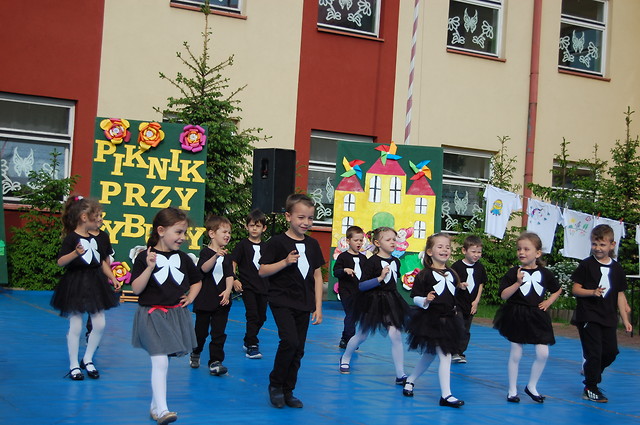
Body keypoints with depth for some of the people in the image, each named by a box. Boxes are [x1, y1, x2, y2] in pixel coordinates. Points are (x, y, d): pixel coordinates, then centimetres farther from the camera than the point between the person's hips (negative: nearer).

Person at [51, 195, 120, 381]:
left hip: (95, 284, 7)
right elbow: (60, 262, -20)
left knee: (100, 324, 4)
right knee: (75, 326, 0)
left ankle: (87, 360, 22)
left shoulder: (95, 238, 10)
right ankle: (73, 366, 13)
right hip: (75, 286, -7)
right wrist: (75, 253, -37)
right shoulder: (71, 238, -12)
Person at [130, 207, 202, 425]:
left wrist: (190, 297, 7)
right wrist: (150, 267, -23)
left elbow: (197, 281, 24)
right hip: (152, 315, -5)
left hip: (176, 315, 5)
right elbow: (136, 289, -12)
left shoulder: (183, 258, 7)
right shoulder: (145, 257, -7)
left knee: (162, 362, 13)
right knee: (159, 361, -15)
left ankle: (155, 405, 25)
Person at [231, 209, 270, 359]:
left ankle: (248, 341, 29)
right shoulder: (243, 245, -2)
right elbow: (233, 263, -3)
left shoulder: (265, 247, 10)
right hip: (247, 285, -5)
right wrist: (234, 280, -16)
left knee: (261, 317, 10)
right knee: (252, 315, -12)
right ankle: (252, 346, -7)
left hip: (263, 286, 5)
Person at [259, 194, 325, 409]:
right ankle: (275, 384, 0)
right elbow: (262, 271, -8)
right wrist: (286, 262, -21)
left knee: (298, 350, 5)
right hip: (282, 302, -5)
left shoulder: (312, 244, 8)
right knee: (290, 341, -20)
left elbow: (317, 276, 12)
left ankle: (288, 391, 19)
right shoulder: (277, 242, -7)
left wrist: (318, 307, 8)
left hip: (303, 305, 5)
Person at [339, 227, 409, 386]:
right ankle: (345, 359, 40)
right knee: (362, 336, 13)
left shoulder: (396, 261, 4)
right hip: (373, 302, -4)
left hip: (391, 301, 4)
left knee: (396, 335, -9)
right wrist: (380, 278, -26)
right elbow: (361, 286, -19)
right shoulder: (372, 261, -15)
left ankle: (400, 375, -3)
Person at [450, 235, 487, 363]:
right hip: (457, 303, -5)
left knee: (466, 330, 9)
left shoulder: (480, 267, 5)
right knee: (459, 328, -10)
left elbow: (481, 285, 8)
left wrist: (476, 301, 1)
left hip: (471, 304, 5)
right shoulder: (457, 266, -10)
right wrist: (459, 285, -28)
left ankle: (460, 353, 19)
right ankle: (454, 353, -1)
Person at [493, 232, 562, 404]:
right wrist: (517, 283, -23)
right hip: (516, 317, -2)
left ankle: (532, 386, 17)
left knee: (543, 353, -3)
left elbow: (558, 289, 20)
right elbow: (504, 295, -12)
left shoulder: (544, 273, 2)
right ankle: (512, 390, 17)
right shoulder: (514, 272, -6)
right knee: (515, 354, 4)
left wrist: (548, 301, 5)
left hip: (537, 317, 3)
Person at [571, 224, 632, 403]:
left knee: (611, 351, 8)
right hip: (588, 317, -4)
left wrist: (625, 319, 8)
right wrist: (593, 292, -23)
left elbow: (620, 295, 10)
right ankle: (590, 389, 10)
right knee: (594, 353, -4)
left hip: (608, 318, 5)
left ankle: (590, 372, 33)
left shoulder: (617, 269, 6)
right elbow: (576, 289, -5)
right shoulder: (586, 265, -5)